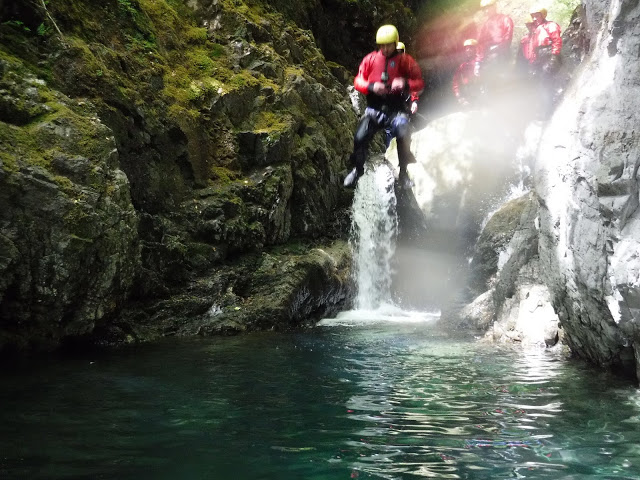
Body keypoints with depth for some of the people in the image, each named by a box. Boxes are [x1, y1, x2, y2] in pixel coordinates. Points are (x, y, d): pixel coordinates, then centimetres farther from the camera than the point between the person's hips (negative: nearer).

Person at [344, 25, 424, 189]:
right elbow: (358, 81, 7)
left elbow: (420, 83, 0)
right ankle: (357, 169, 10)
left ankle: (403, 173, -10)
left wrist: (405, 83, -22)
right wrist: (371, 86, -15)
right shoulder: (370, 59, 7)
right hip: (374, 108, 2)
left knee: (404, 135, -29)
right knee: (360, 137, -19)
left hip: (396, 109, -1)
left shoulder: (405, 60, 2)